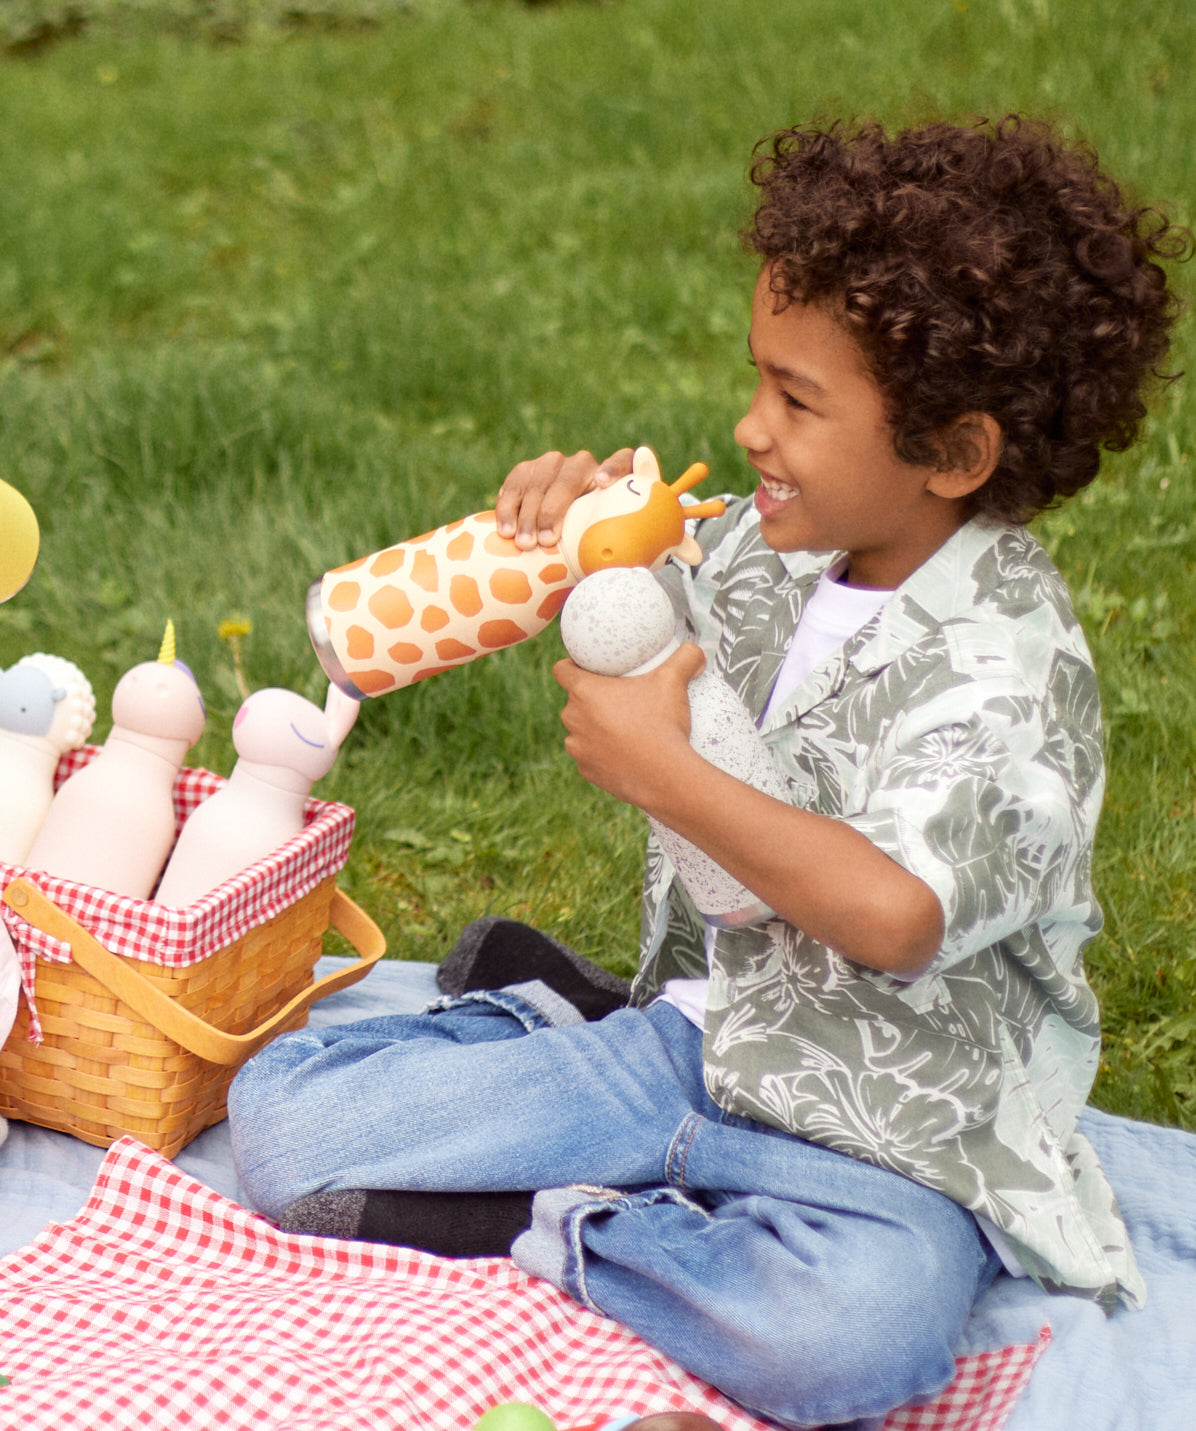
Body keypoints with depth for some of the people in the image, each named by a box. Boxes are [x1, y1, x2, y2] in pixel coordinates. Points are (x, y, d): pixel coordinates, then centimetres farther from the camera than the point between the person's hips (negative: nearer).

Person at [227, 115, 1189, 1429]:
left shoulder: (1010, 666, -18)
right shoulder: (767, 548, 3)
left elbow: (892, 913, -33)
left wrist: (659, 771, -26)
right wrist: (579, 524, 0)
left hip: (882, 1133, -5)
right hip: (687, 1040, 5)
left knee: (856, 1326, -41)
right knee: (281, 1111, -8)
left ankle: (542, 1236, -18)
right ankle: (555, 1029, 11)